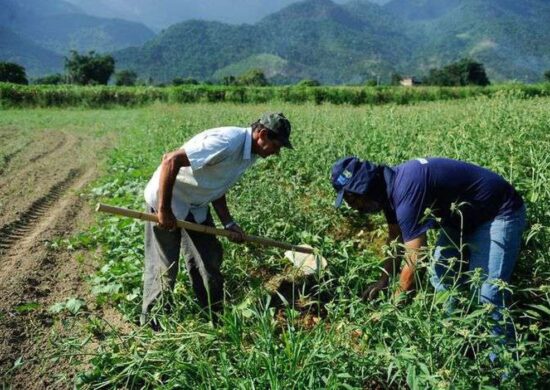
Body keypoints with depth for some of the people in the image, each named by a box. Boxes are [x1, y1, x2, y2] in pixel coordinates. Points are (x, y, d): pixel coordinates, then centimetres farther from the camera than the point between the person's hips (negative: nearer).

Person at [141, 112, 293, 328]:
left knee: (210, 260, 11)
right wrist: (164, 210, -27)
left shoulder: (249, 154, 0)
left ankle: (214, 317, 26)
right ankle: (151, 323, 21)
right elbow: (170, 160, -32)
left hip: (196, 206, 9)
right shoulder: (227, 142, -30)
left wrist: (228, 223, -1)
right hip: (166, 200, -8)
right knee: (164, 267, 1)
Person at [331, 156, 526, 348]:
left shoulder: (406, 191, -34)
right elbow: (396, 240, 10)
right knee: (442, 278, 9)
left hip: (499, 213, -9)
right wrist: (383, 280, 8)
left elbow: (414, 263, -31)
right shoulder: (391, 186, -5)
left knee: (487, 296, -16)